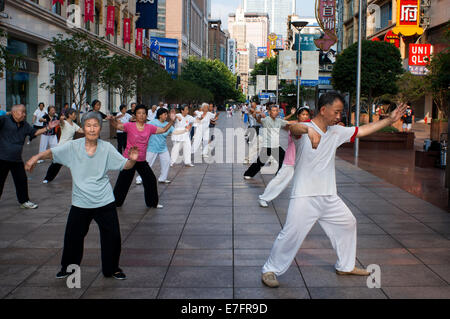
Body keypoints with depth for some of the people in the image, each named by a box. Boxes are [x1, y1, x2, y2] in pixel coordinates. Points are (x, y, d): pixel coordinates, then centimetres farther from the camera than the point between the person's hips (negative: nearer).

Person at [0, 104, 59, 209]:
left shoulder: (24, 125, 11)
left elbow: (35, 132, 14)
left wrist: (47, 128, 4)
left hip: (17, 159, 7)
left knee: (22, 180, 14)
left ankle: (24, 201, 29)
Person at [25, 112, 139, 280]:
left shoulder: (107, 148, -4)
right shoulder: (73, 146, -5)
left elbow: (125, 165, -4)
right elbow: (52, 152, -10)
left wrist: (133, 159, -25)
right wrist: (36, 157, -28)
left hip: (105, 202, 0)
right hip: (80, 202, 0)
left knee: (112, 236, 4)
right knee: (73, 236, 8)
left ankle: (112, 268, 27)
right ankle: (68, 266, 34)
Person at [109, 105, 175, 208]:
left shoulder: (149, 128, 2)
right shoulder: (130, 126, -10)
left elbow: (163, 130, 7)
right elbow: (117, 126, -20)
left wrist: (171, 121, -7)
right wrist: (112, 120, -41)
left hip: (142, 161, 4)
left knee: (151, 180, 9)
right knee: (123, 182, 2)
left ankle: (152, 202, 27)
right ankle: (115, 202, 21)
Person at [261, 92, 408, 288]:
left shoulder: (336, 132, 9)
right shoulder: (305, 128, -13)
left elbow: (362, 131, 17)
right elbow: (295, 128, -37)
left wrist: (390, 120, 13)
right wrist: (308, 129, -60)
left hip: (329, 197, 8)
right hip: (304, 196, -7)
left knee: (348, 223, 18)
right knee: (291, 234, -10)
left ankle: (345, 266, 37)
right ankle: (270, 270, 10)